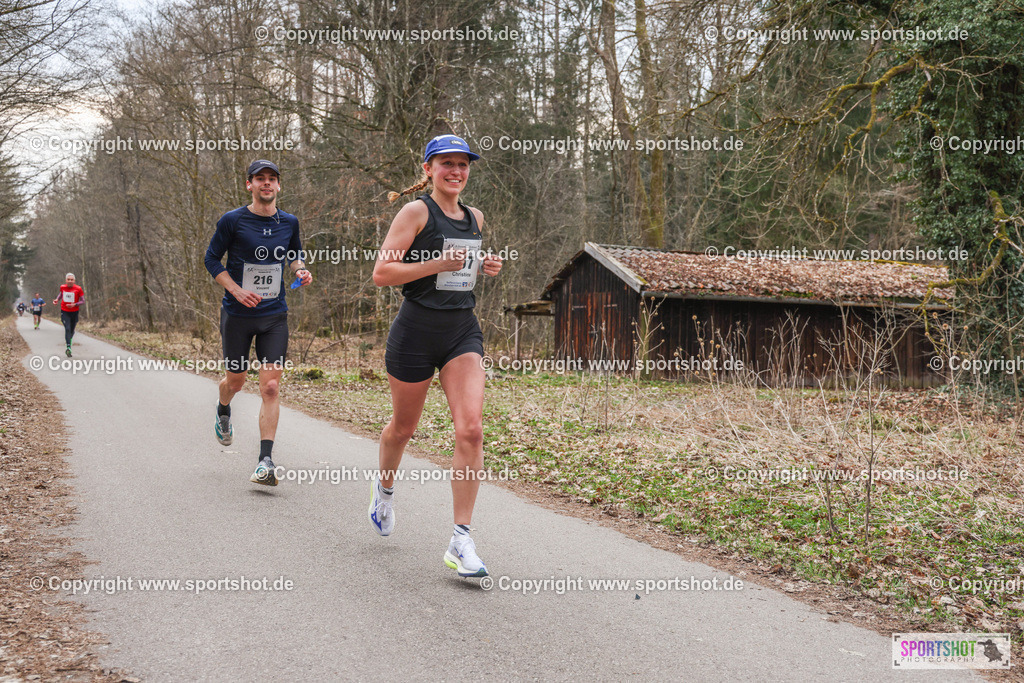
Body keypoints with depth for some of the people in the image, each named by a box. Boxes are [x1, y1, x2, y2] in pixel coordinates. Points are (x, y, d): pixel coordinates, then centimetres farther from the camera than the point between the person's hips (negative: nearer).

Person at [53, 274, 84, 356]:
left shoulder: (78, 289, -9)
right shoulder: (62, 287, 0)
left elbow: (83, 301, -6)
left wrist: (74, 304, -22)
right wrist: (57, 299, 4)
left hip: (74, 312, 0)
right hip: (64, 312, 0)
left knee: (72, 330, 13)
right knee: (67, 329, -17)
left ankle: (68, 341, 45)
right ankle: (68, 348, -24)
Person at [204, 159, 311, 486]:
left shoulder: (289, 222, 4)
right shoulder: (232, 221, -7)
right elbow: (212, 259, 0)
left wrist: (300, 270, -2)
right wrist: (237, 290, -13)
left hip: (275, 316, 2)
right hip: (237, 314, -2)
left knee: (270, 387, -9)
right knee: (235, 381, 12)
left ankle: (265, 462, -9)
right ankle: (223, 411, 50)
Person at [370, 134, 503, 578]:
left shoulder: (475, 219, 12)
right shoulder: (416, 212, -6)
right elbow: (381, 274, -13)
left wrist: (486, 267, 9)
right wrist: (438, 264, -20)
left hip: (463, 331, 4)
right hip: (416, 329, -4)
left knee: (471, 430, -13)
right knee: (403, 427, 13)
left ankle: (460, 541, -10)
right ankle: (385, 487, 48)